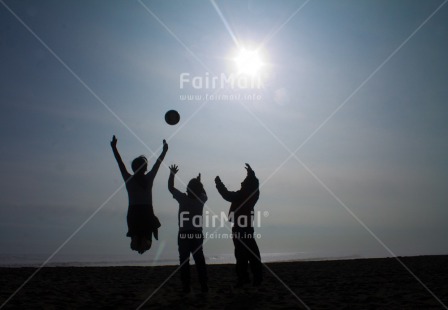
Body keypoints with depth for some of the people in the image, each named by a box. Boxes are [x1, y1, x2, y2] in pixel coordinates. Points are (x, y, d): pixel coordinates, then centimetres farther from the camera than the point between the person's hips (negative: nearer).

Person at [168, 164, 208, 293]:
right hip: (197, 235, 3)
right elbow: (204, 194, 22)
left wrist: (172, 173, 8)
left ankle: (186, 286, 3)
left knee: (184, 261, 5)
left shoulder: (183, 198, -11)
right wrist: (199, 183, 30)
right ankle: (203, 285, 11)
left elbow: (170, 187, 0)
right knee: (199, 260, 12)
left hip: (183, 235, -2)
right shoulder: (201, 200, -4)